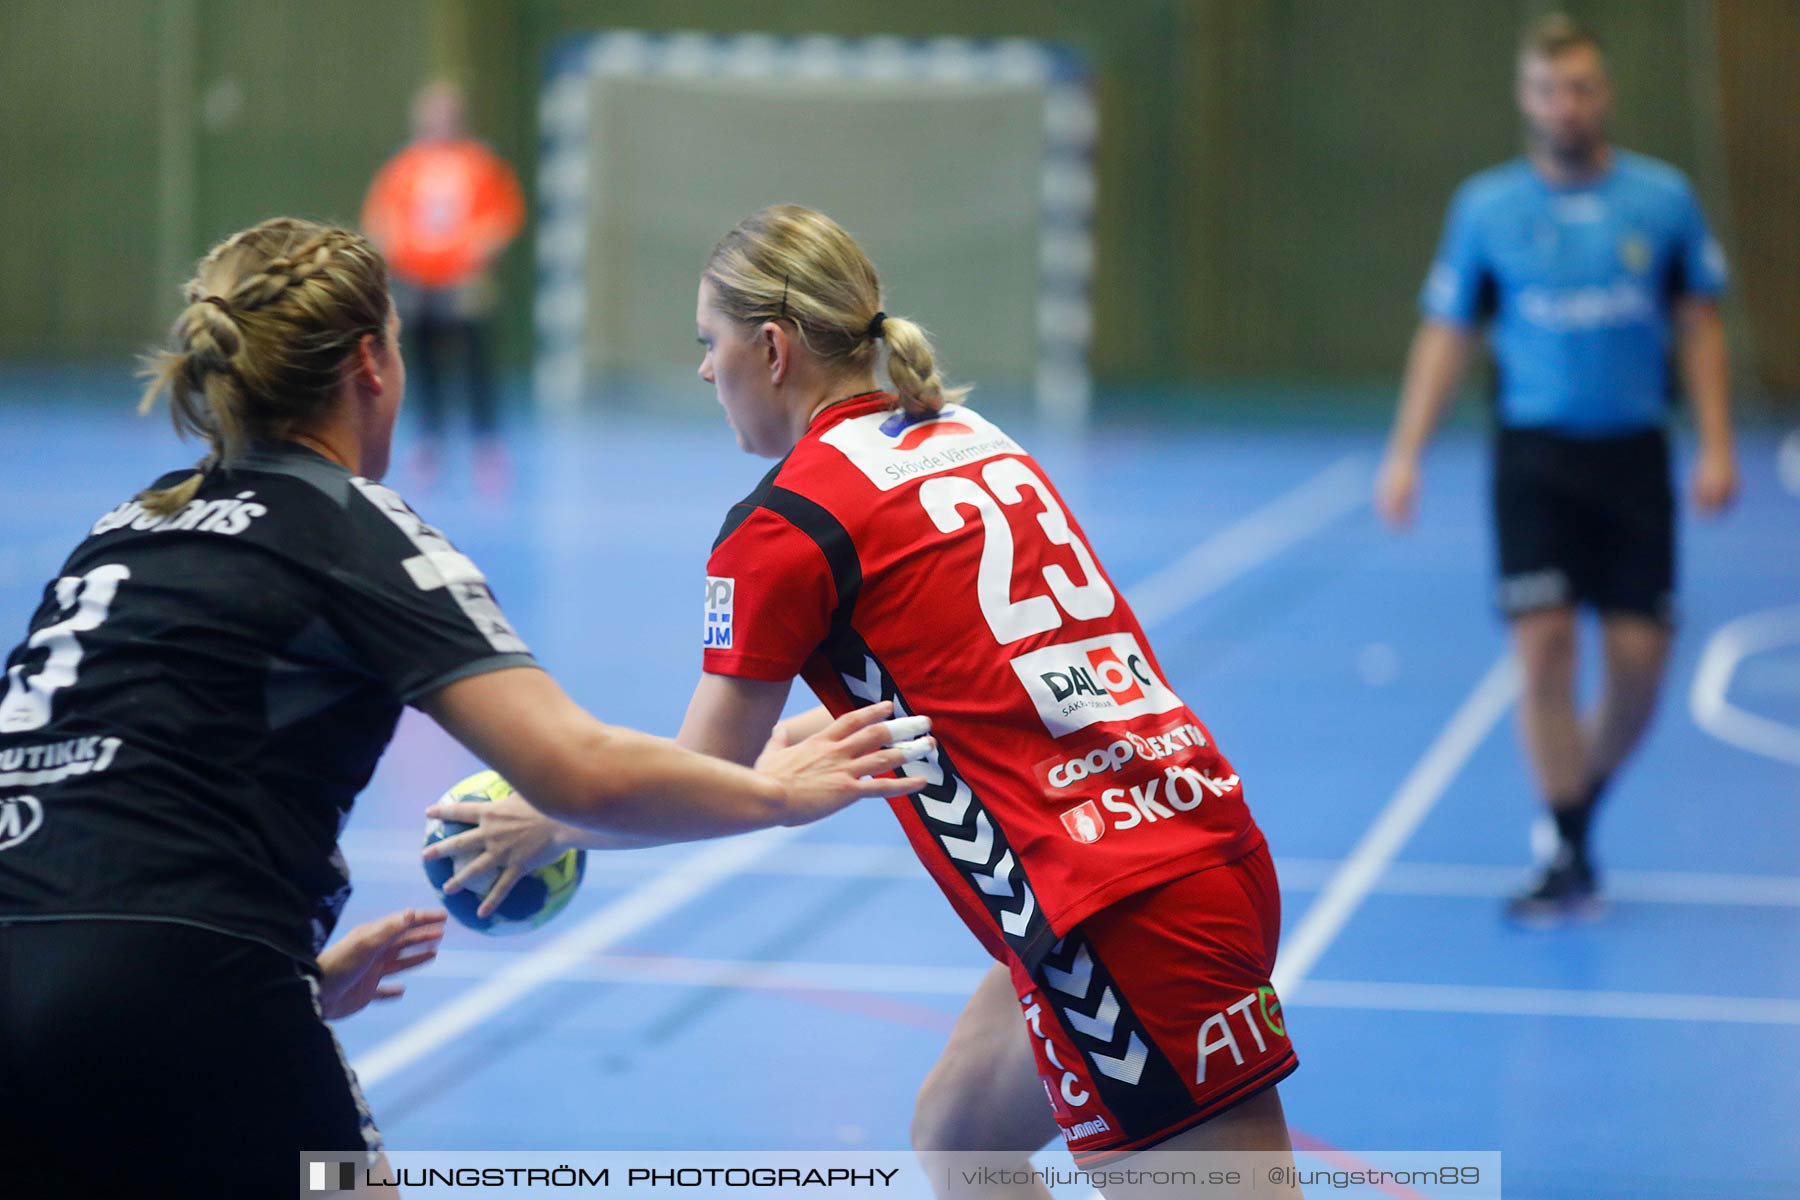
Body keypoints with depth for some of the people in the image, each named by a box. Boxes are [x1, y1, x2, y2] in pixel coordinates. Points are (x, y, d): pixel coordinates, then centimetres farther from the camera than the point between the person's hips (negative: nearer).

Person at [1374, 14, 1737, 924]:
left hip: (1633, 454, 1)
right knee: (1544, 647, -10)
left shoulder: (1663, 197, 2)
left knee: (1639, 660, 0)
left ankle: (1581, 805, 26)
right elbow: (1446, 333, 5)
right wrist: (1406, 455, -2)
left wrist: (1716, 447, 0)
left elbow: (1698, 326, 8)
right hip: (1535, 452, -1)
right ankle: (1568, 859, -2)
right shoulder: (1486, 206, 0)